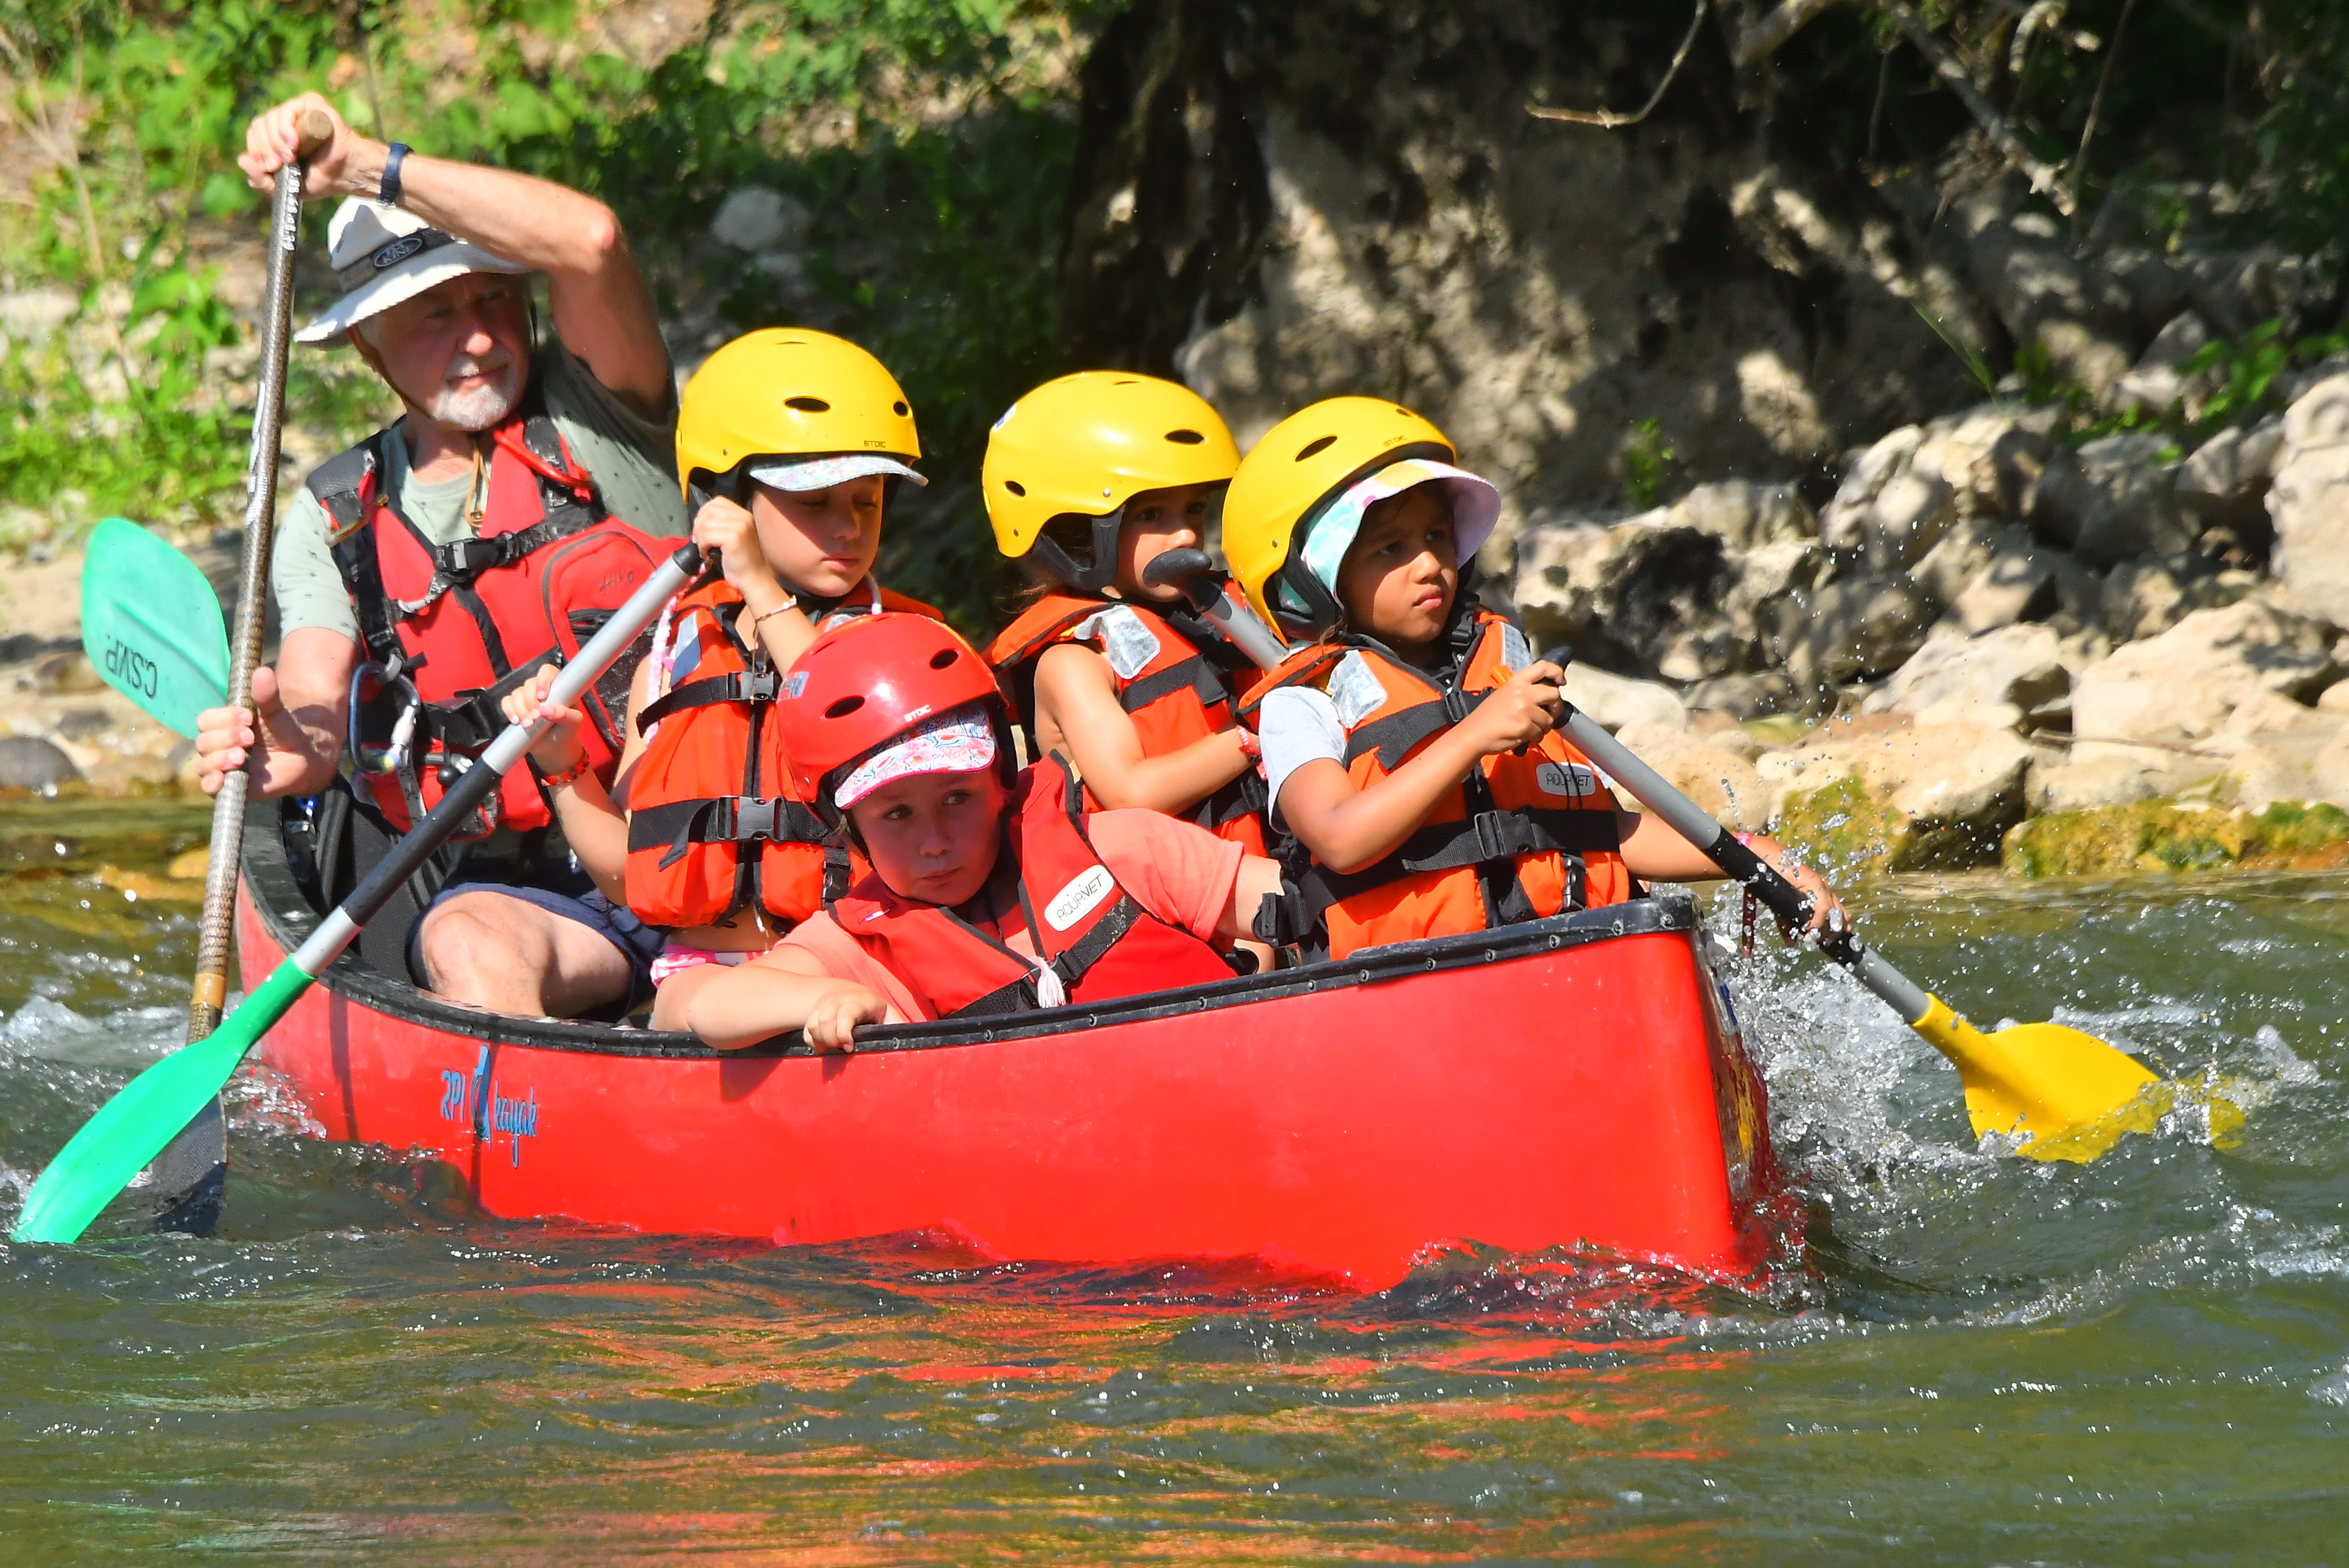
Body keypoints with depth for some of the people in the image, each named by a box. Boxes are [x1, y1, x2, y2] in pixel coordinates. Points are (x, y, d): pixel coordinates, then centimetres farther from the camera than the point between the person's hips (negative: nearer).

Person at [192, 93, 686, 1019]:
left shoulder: (589, 417, 4)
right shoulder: (336, 519, 11)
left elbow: (590, 244, -17)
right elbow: (319, 723, -4)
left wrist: (364, 166, -16)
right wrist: (284, 747, -31)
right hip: (521, 893, 1)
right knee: (467, 945, -34)